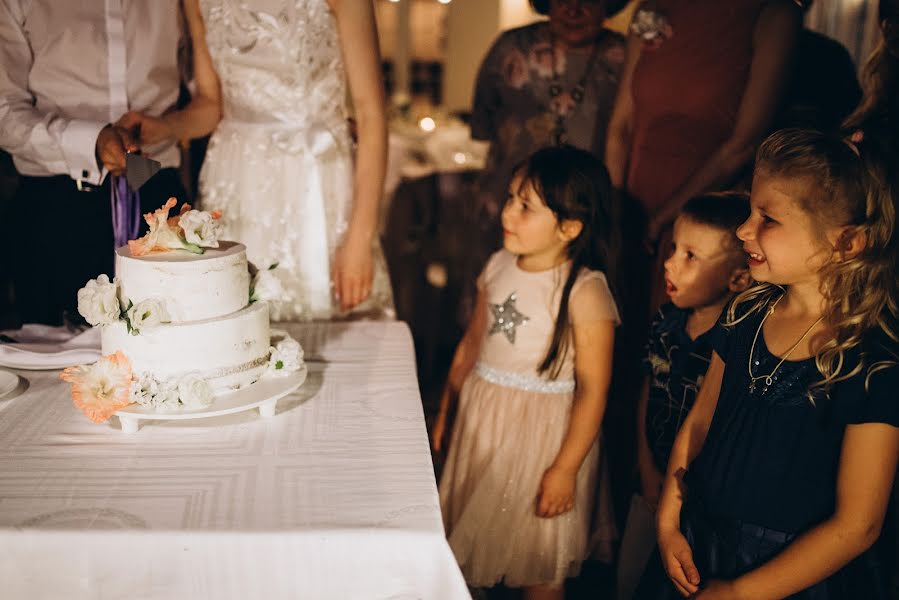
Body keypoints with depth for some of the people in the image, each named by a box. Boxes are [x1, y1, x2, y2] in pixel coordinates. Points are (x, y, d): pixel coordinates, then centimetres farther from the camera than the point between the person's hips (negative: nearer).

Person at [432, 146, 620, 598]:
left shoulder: (585, 293, -19)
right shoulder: (499, 266, 1)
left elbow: (593, 389, -17)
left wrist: (566, 469, -16)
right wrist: (445, 411, 14)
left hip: (541, 430, -6)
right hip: (480, 419, 6)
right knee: (473, 538, 17)